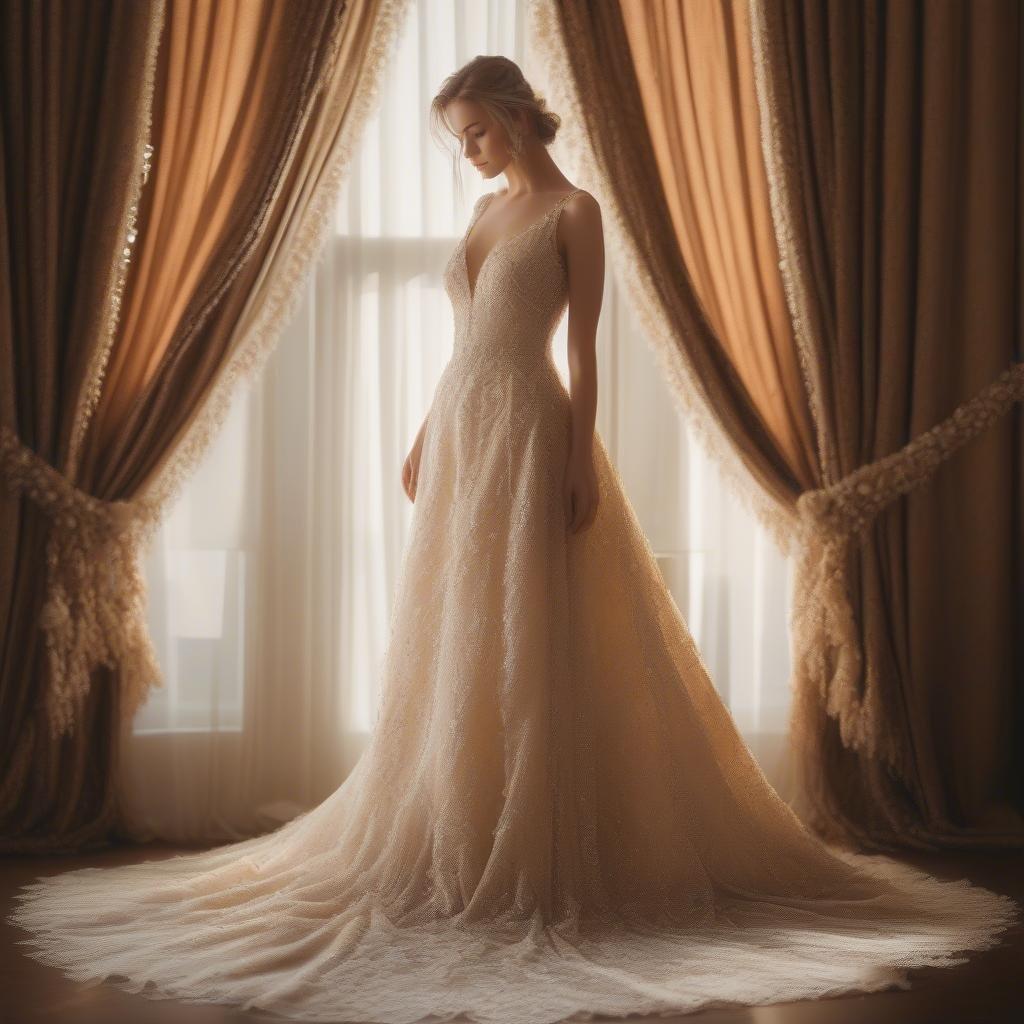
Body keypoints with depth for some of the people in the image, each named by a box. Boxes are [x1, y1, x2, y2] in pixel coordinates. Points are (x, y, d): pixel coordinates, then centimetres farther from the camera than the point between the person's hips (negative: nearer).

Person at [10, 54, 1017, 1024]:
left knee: (528, 645, -6)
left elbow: (582, 347, -9)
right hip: (461, 430, 8)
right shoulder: (486, 210, 18)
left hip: (527, 432, -8)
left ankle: (540, 849, 2)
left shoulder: (573, 210, -3)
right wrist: (425, 434, 16)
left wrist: (581, 459, -16)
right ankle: (461, 839, 17)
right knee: (450, 646, 8)